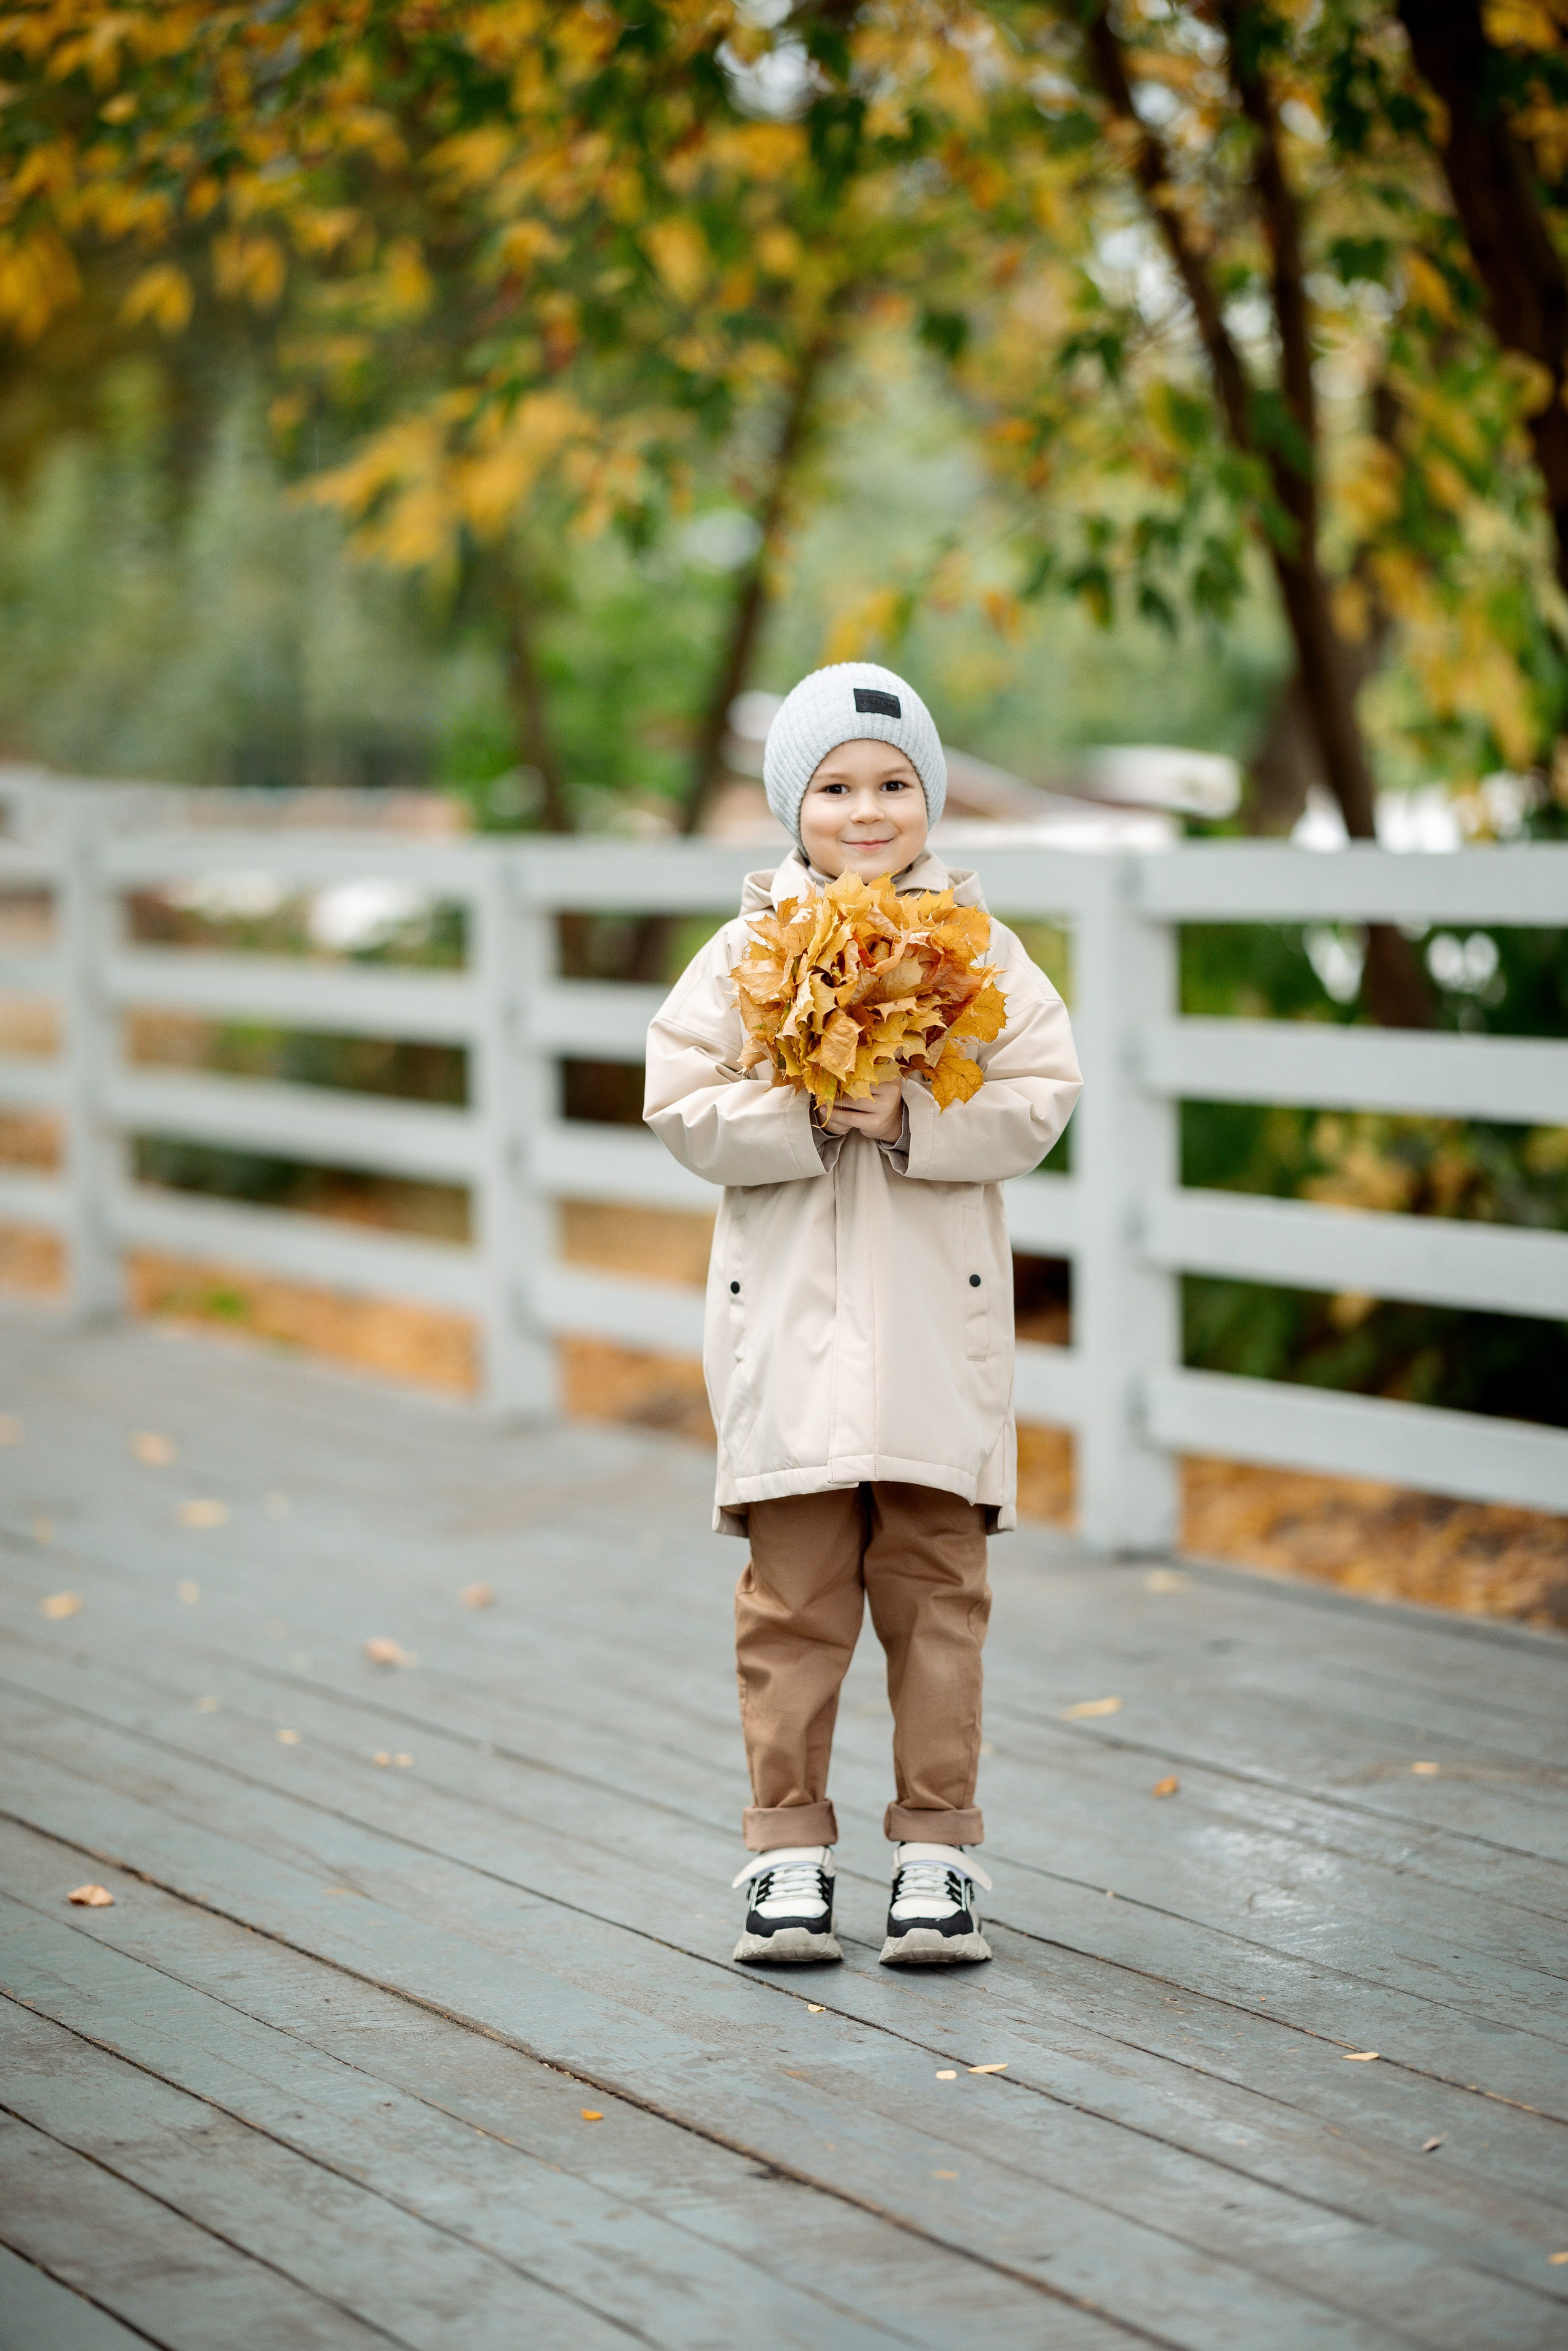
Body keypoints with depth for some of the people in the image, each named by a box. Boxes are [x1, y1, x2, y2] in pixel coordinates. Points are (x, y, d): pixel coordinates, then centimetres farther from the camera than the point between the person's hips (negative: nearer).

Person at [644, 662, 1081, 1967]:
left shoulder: (980, 948, 4)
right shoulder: (746, 950, 4)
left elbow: (1039, 1098, -4)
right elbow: (684, 1103, -3)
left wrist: (910, 1122, -17)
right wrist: (807, 1117, -16)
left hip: (939, 1324, 0)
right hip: (789, 1318, 0)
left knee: (935, 1589, 4)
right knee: (795, 1599, 3)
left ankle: (937, 1845, 13)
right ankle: (789, 1844, 13)